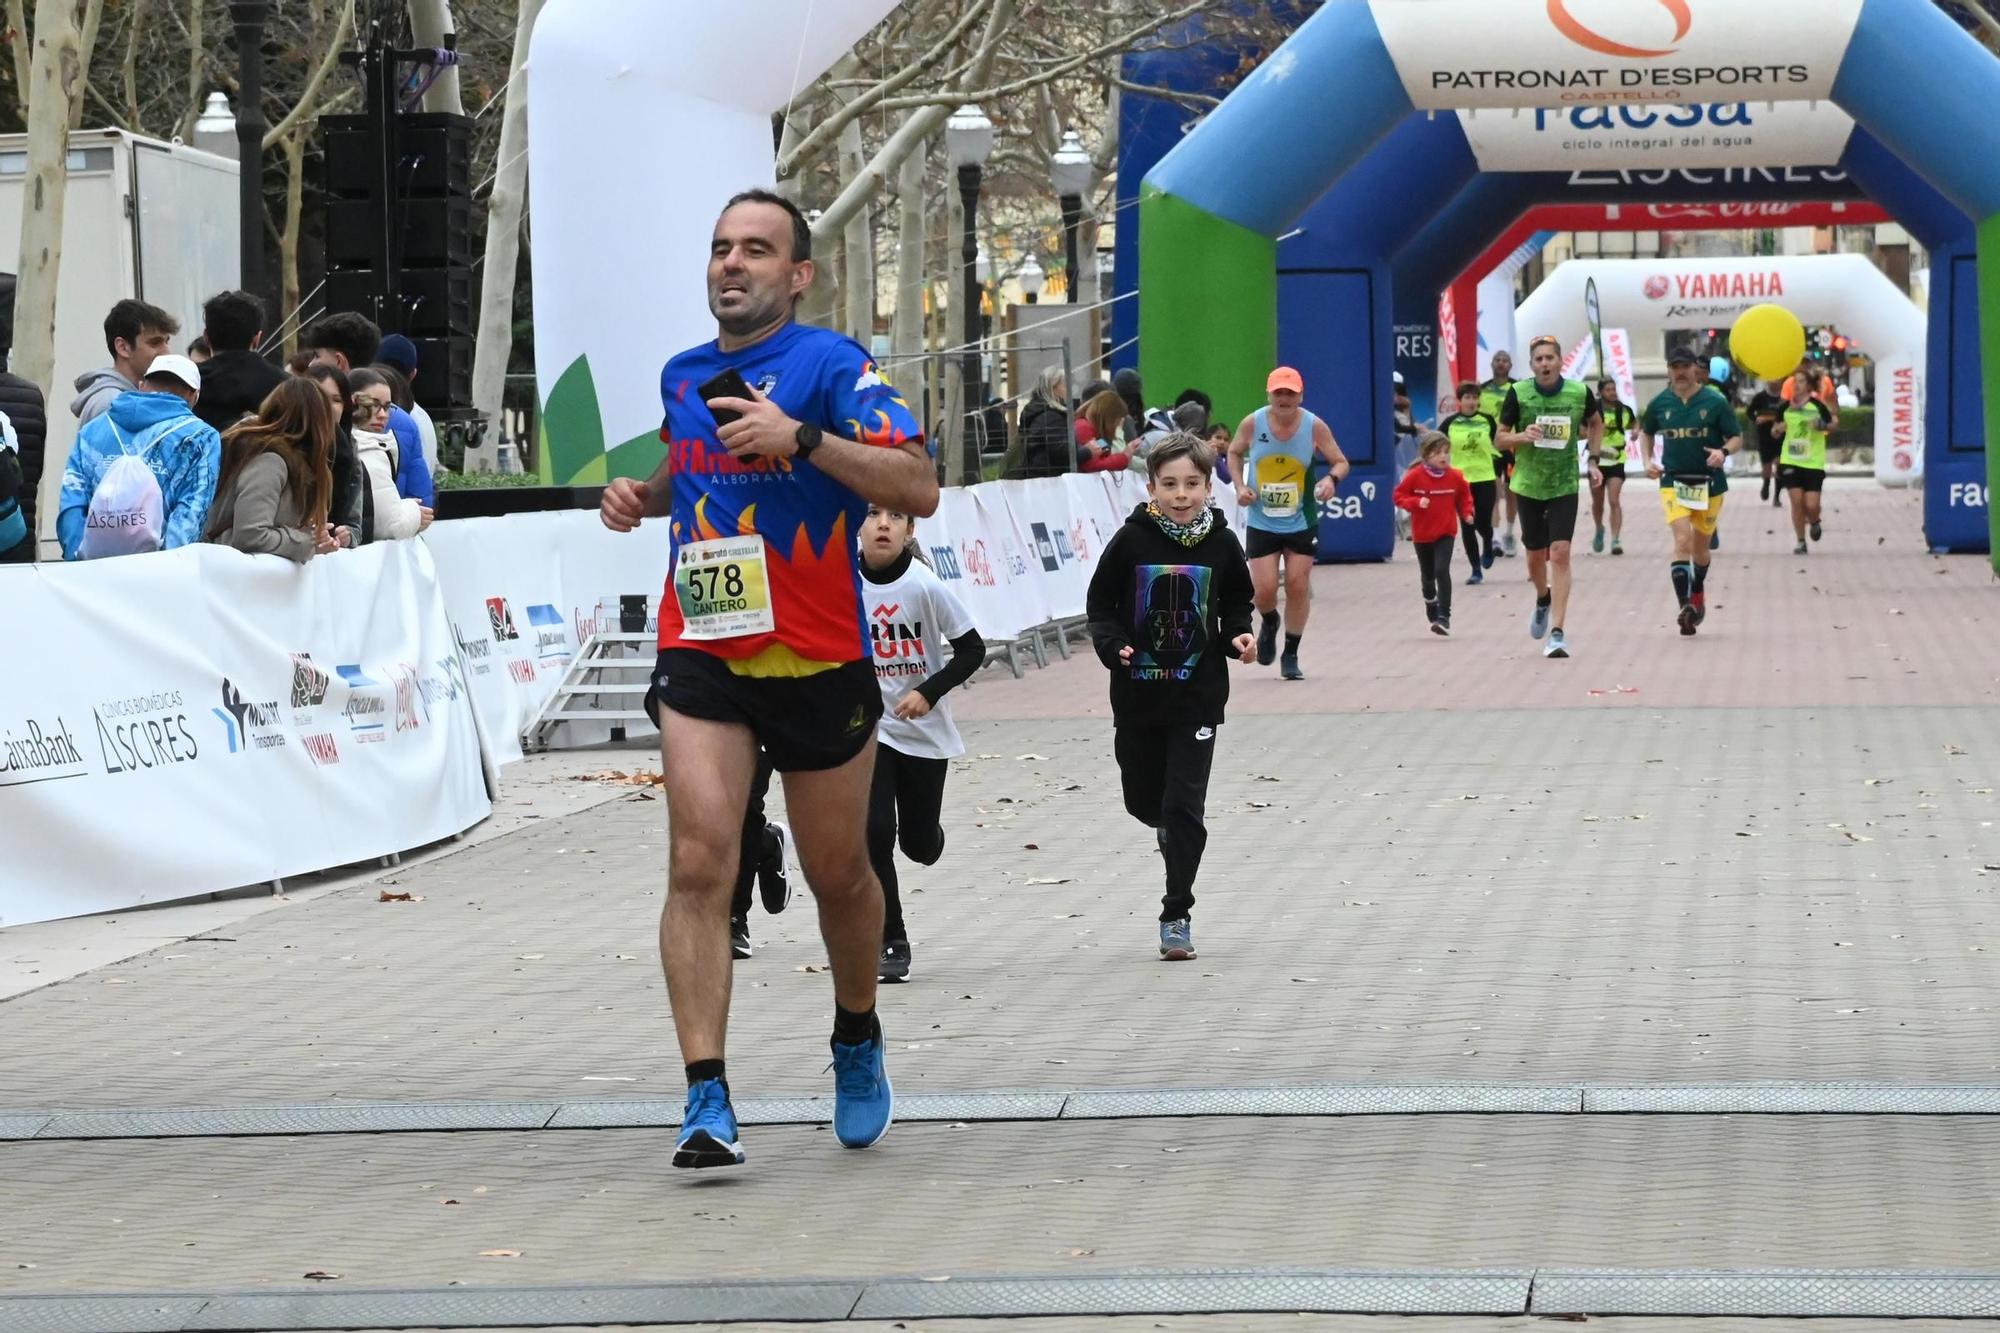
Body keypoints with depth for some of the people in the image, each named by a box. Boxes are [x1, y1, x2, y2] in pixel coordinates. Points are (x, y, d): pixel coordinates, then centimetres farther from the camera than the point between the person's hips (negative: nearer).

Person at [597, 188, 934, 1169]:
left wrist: (802, 438, -26)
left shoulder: (832, 366, -8)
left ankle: (857, 1041, 40)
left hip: (818, 663, -3)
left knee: (837, 874, 12)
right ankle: (707, 1100, -18)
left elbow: (919, 488, -18)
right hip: (702, 655, 3)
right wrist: (641, 493, 11)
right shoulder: (681, 376, 10)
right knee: (698, 864, -14)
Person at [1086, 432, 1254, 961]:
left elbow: (1236, 603, 11)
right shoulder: (1132, 540, -6)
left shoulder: (1221, 543, -3)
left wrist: (1239, 638, -8)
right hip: (1138, 694, 1)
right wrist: (1112, 644, -16)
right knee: (1142, 799, 13)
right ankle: (1172, 828, 50)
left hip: (1197, 694, -1)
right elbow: (1100, 603, 2)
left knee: (1184, 805, -6)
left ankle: (1177, 914, 2)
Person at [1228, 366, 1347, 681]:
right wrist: (1240, 485, -6)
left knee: (1298, 586, -1)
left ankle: (1291, 656, 14)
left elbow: (1341, 462, 0)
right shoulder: (1252, 424, -9)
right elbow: (1234, 452, 10)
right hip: (1261, 523, 0)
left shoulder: (1315, 427, -11)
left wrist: (1331, 478, -23)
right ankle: (1269, 624, 31)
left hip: (1301, 523, 0)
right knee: (1264, 589, -6)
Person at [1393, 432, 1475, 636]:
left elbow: (1464, 496, 12)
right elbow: (1399, 496, -5)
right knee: (1428, 575, 14)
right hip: (1422, 534, 1)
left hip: (1446, 533, -1)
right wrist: (1416, 502, -22)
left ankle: (1444, 616, -18)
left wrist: (1467, 512, -5)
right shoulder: (1415, 476, -8)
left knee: (1442, 571, -18)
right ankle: (1431, 607, 40)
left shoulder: (1455, 477, -3)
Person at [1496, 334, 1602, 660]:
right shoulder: (1518, 393, -8)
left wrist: (1593, 460, 6)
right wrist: (1522, 436, -21)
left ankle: (1557, 632, -13)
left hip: (1565, 485, -1)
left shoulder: (1580, 393, -6)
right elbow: (1501, 438, 0)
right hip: (1528, 484, 1)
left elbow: (1596, 423, 15)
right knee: (1536, 554, 13)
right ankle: (1543, 599, 48)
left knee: (1560, 553, -13)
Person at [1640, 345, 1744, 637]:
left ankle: (1697, 595, 39)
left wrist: (1724, 452, -22)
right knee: (1682, 540, -18)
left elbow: (1737, 438, 0)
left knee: (1701, 546, 12)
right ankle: (1686, 606, -25)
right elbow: (1646, 433, 20)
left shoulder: (1715, 402, -5)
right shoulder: (1660, 403, 3)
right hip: (1673, 480, 0)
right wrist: (1648, 460, 4)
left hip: (1709, 482, 0)